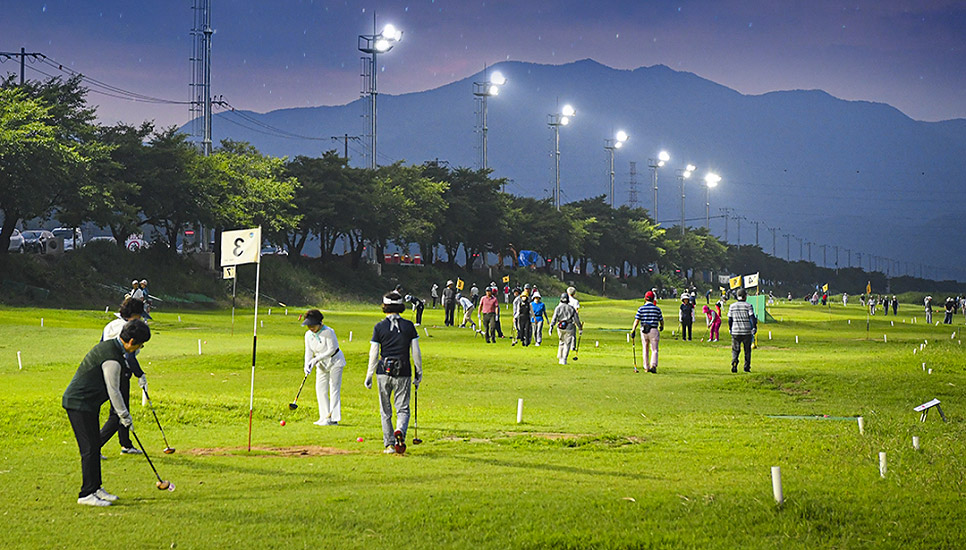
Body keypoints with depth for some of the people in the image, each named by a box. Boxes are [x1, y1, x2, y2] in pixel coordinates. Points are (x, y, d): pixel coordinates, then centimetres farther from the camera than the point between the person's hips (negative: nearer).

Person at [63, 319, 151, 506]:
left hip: (87, 403, 11)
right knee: (90, 448, -9)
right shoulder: (112, 358, -22)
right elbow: (113, 391, -17)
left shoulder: (109, 346, 11)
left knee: (94, 446, 14)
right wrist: (125, 417, -6)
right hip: (79, 404, -11)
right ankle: (86, 494, -6)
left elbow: (112, 389, 21)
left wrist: (124, 414, 23)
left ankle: (95, 488, 21)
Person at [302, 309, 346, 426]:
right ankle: (324, 417, 11)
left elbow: (332, 350, -22)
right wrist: (307, 365, -18)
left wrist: (316, 359, -25)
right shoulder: (308, 334, -3)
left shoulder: (328, 332, -23)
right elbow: (309, 352, -1)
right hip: (322, 364, 7)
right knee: (320, 389, 5)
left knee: (334, 389, -9)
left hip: (335, 361, -7)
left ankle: (333, 418, -10)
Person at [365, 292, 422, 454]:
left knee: (385, 411, 11)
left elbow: (374, 354, -3)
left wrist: (369, 376, 3)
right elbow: (416, 352, 2)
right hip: (403, 374, 0)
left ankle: (390, 444, 9)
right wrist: (418, 374, 10)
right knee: (403, 409, 5)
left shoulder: (379, 327, -2)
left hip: (384, 373, 0)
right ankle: (400, 431, -25)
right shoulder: (409, 326, 1)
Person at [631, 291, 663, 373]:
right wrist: (661, 326, 28)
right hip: (654, 330, -1)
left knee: (645, 350, 14)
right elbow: (661, 320, 7)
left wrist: (633, 331, -7)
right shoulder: (657, 309, -1)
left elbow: (637, 320, -7)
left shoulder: (641, 309, -1)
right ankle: (653, 365, -18)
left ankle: (646, 367, 18)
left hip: (644, 331, 1)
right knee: (654, 350, 1)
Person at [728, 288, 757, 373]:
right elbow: (752, 318, -11)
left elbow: (730, 319, 8)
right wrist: (754, 328, -5)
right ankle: (747, 366, 14)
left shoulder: (732, 306, 4)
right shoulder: (748, 306, -5)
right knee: (747, 350, 12)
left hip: (735, 332, 2)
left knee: (735, 350, 5)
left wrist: (730, 329, 19)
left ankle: (734, 363, -17)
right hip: (747, 332, -2)